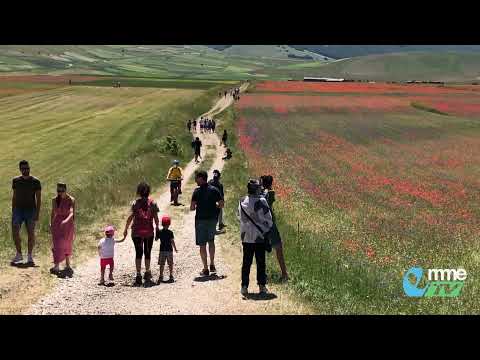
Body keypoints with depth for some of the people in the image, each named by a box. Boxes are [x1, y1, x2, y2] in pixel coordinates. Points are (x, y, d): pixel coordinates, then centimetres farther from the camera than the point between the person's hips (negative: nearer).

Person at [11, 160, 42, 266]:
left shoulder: (35, 181, -3)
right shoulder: (16, 181, 7)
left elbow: (39, 198, -4)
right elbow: (14, 197, 13)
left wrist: (37, 213, -11)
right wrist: (12, 212, 10)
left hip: (30, 210, -2)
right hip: (18, 209, 3)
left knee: (31, 233, 0)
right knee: (15, 232, -7)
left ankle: (30, 257, 9)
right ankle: (19, 255, 9)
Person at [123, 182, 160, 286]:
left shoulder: (135, 203, -5)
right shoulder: (153, 203, -2)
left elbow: (131, 217, -9)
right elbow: (155, 217, -4)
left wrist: (126, 229, -2)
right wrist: (157, 228, 8)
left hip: (137, 232, -1)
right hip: (149, 231, 1)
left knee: (138, 253, 4)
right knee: (147, 253, 15)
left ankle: (138, 275, -2)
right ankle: (147, 273, 24)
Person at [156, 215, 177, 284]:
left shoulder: (159, 232, -1)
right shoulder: (170, 232, -7)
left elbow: (156, 239, 8)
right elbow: (172, 241, -9)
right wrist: (175, 249, 0)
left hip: (162, 250, 1)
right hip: (169, 250, -1)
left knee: (162, 264, 3)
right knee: (170, 264, 9)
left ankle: (161, 277, -2)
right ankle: (171, 276, 12)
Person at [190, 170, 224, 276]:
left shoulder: (197, 191, -10)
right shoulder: (214, 190, -1)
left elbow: (192, 208, -13)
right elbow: (221, 205, -1)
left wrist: (196, 207, 8)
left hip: (201, 219, -4)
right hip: (213, 219, 4)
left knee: (202, 244, 3)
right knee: (211, 241, 22)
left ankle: (205, 269, 3)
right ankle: (212, 265, 25)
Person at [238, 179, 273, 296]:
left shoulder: (242, 202, -1)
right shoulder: (261, 201, -13)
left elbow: (239, 216, 12)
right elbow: (268, 218, -7)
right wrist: (266, 229, 10)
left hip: (246, 237, 3)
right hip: (260, 237, -3)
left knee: (246, 262, 8)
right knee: (261, 262, 7)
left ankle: (244, 286, 7)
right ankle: (262, 286, 11)